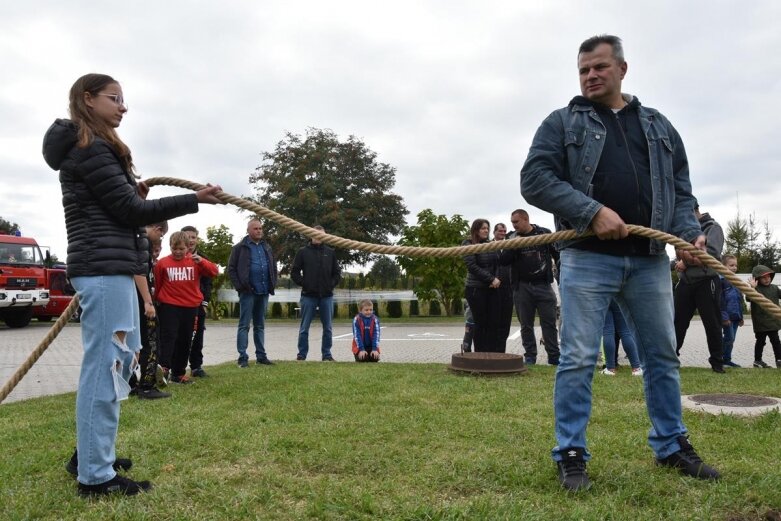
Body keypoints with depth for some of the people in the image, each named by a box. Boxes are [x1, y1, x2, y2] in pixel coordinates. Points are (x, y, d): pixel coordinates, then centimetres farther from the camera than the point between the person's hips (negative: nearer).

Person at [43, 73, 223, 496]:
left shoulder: (90, 148, 21)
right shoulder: (91, 149, -10)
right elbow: (131, 211, -14)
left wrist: (134, 194, 5)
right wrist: (194, 199, -11)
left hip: (110, 268, 11)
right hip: (104, 269, -11)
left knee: (117, 359, 17)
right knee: (104, 367, -7)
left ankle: (92, 453, 28)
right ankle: (96, 475, 1)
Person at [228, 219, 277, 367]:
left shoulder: (267, 248, 14)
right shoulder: (240, 248, -3)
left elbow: (273, 267, 21)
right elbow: (231, 268, -5)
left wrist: (273, 284, 9)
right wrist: (239, 286, -12)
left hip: (264, 292, 6)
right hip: (248, 293, -6)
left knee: (260, 326, 13)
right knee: (244, 325, -2)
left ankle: (261, 356, 19)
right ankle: (242, 357, 1)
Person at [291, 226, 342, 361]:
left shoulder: (330, 252, 9)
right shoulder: (303, 252, 2)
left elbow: (337, 272, 13)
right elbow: (294, 272, 2)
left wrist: (331, 284, 0)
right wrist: (303, 283, -6)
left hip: (327, 295, 2)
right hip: (308, 295, -2)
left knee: (327, 328, 6)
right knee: (304, 328, 3)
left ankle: (327, 354, 14)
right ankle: (302, 354, 11)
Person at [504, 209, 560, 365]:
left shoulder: (545, 234, 1)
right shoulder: (512, 238, 5)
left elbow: (558, 253, 9)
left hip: (543, 285, -1)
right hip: (522, 287, 1)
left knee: (549, 322, 1)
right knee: (526, 325, 6)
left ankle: (554, 357, 7)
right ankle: (530, 356, 15)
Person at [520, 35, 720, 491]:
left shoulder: (658, 126, 18)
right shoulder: (563, 123, 6)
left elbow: (680, 189, 17)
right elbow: (534, 179, -6)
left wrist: (689, 232, -3)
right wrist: (592, 211, -17)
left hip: (650, 260, 4)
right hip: (588, 258, -4)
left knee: (663, 355, 13)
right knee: (578, 359, -4)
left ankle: (672, 446, 30)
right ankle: (571, 454, 9)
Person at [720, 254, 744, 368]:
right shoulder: (721, 280, -10)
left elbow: (740, 301, 22)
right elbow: (720, 300, -17)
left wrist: (741, 316, 20)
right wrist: (724, 316, -21)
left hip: (736, 316, 8)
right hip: (727, 316, -8)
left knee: (731, 339, 12)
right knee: (729, 338, -7)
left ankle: (727, 359, 19)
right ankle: (724, 359, 3)